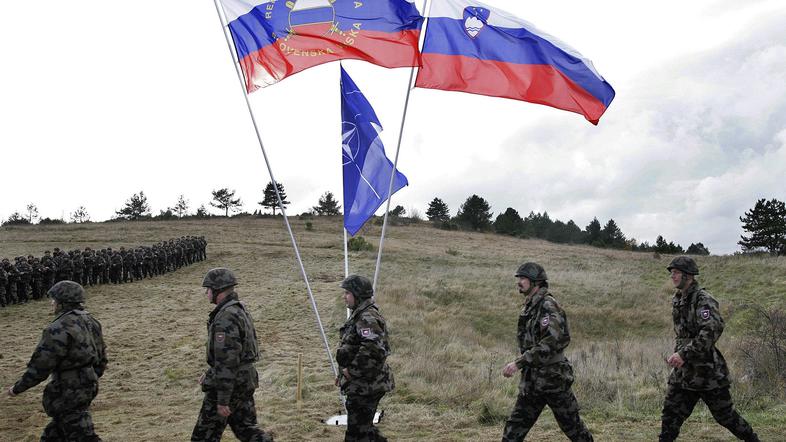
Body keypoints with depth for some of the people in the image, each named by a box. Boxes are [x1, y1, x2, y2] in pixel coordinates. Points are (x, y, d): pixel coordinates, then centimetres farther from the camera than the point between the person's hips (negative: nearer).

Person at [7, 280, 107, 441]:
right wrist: (92, 378, 28)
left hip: (69, 392, -9)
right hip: (88, 387, 9)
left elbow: (40, 366, -19)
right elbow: (101, 357, 14)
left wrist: (17, 388, -6)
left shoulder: (59, 329, -21)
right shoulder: (90, 321, 6)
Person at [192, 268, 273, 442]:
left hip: (230, 383, -9)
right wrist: (210, 373, 24)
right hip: (246, 379, 9)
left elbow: (227, 360, -25)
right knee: (245, 428, 16)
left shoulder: (225, 318, -23)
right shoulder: (239, 309, 10)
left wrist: (223, 400, -22)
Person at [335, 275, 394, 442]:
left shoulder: (368, 318, -19)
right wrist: (343, 372, 17)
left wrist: (352, 371, -22)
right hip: (362, 384, 10)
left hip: (365, 386, -10)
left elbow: (373, 350, -32)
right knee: (364, 427, 20)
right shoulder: (360, 315, 14)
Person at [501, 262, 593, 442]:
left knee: (573, 426, 7)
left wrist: (518, 363, -28)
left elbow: (550, 343, -27)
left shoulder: (548, 306, -16)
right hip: (531, 380, 8)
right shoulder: (528, 308, 11)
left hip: (553, 378, -8)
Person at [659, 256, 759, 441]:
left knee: (725, 415, 8)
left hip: (707, 370, -7)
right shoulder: (677, 300, 9)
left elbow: (712, 330, -29)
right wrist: (678, 353, 14)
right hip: (683, 371, 7)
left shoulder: (703, 299, -16)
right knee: (670, 416, 2)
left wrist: (684, 353, -30)